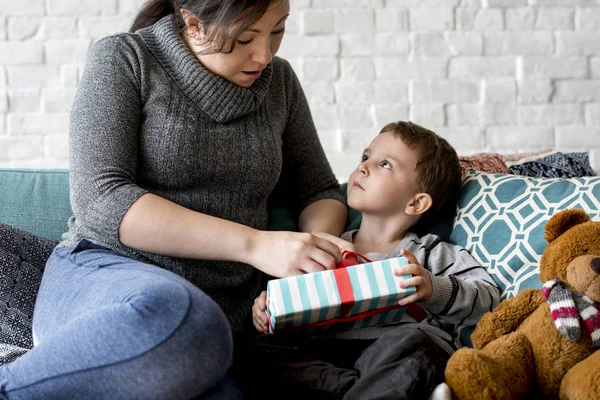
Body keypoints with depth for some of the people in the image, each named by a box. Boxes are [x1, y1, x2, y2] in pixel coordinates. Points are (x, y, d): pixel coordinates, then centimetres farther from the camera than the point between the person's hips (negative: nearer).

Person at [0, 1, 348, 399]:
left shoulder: (279, 81, 13)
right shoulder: (124, 59, -1)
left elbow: (321, 192, 22)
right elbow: (98, 200, -13)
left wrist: (319, 243, -5)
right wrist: (254, 244, -21)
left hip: (222, 312, 3)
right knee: (183, 320, -41)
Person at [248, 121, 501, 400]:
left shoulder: (430, 254, 14)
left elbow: (488, 297, 2)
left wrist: (433, 289, -16)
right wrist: (268, 308, 8)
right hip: (327, 355, 4)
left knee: (411, 340, -35)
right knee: (263, 350, -21)